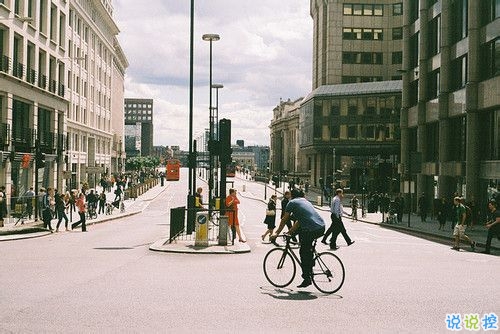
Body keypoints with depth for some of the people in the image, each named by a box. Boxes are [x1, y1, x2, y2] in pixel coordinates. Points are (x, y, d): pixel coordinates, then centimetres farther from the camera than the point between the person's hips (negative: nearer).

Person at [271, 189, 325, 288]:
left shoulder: (292, 203, 6)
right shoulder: (305, 201, 28)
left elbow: (284, 220, 11)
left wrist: (276, 233, 20)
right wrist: (290, 232, 38)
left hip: (312, 230, -8)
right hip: (322, 228, 8)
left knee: (304, 254, 5)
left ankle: (307, 279, 8)